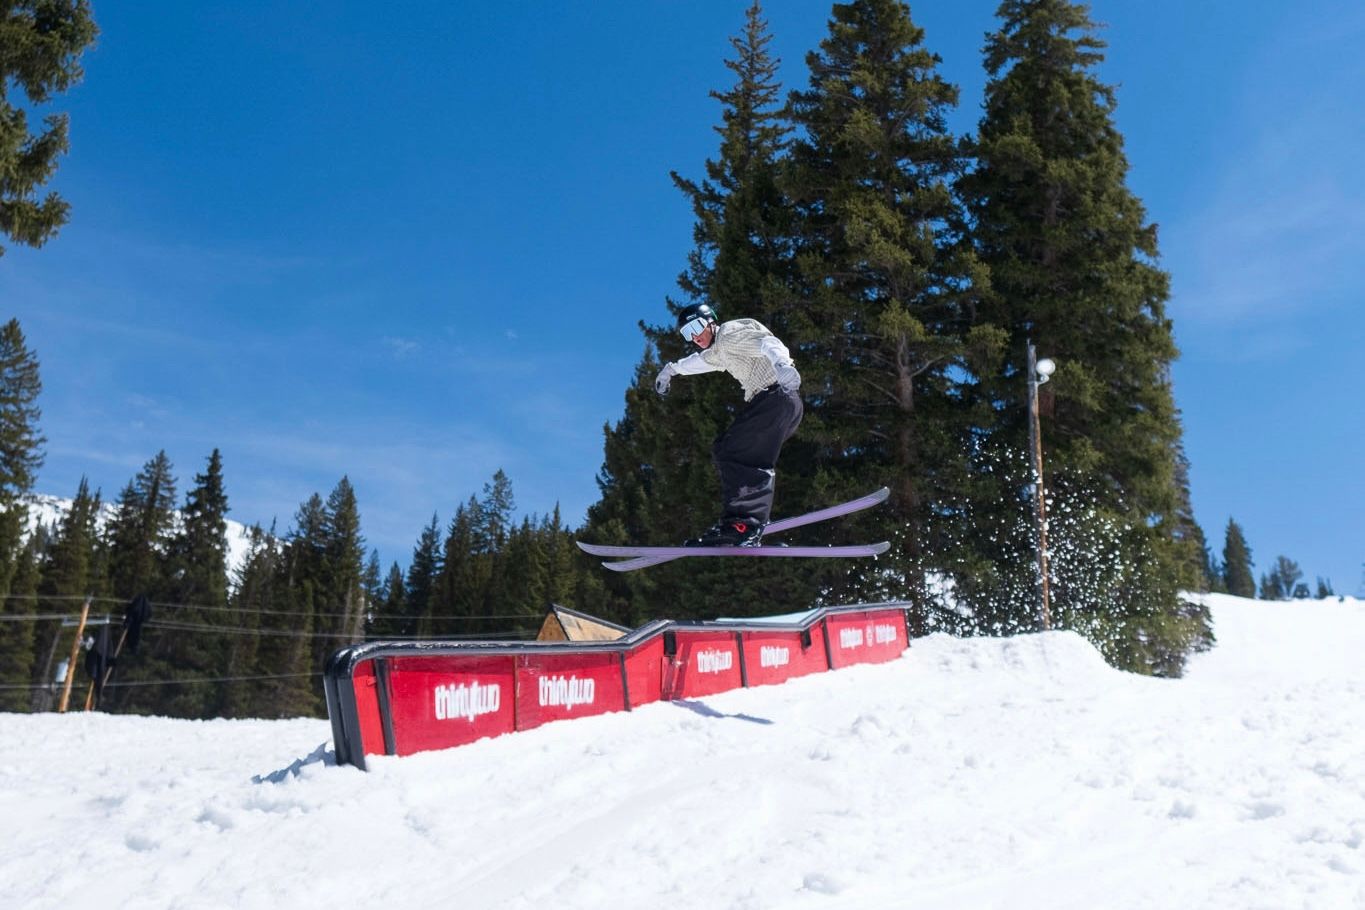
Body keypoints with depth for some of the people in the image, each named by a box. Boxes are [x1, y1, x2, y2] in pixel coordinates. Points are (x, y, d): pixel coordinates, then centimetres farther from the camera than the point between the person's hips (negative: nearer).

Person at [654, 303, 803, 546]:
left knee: (730, 453, -19)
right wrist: (672, 368, 66)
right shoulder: (719, 350, 26)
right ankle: (750, 523, -2)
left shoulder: (730, 333, -4)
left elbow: (767, 343, -23)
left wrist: (781, 363, -44)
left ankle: (742, 523, -30)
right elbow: (702, 359, 50)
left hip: (777, 397, -10)